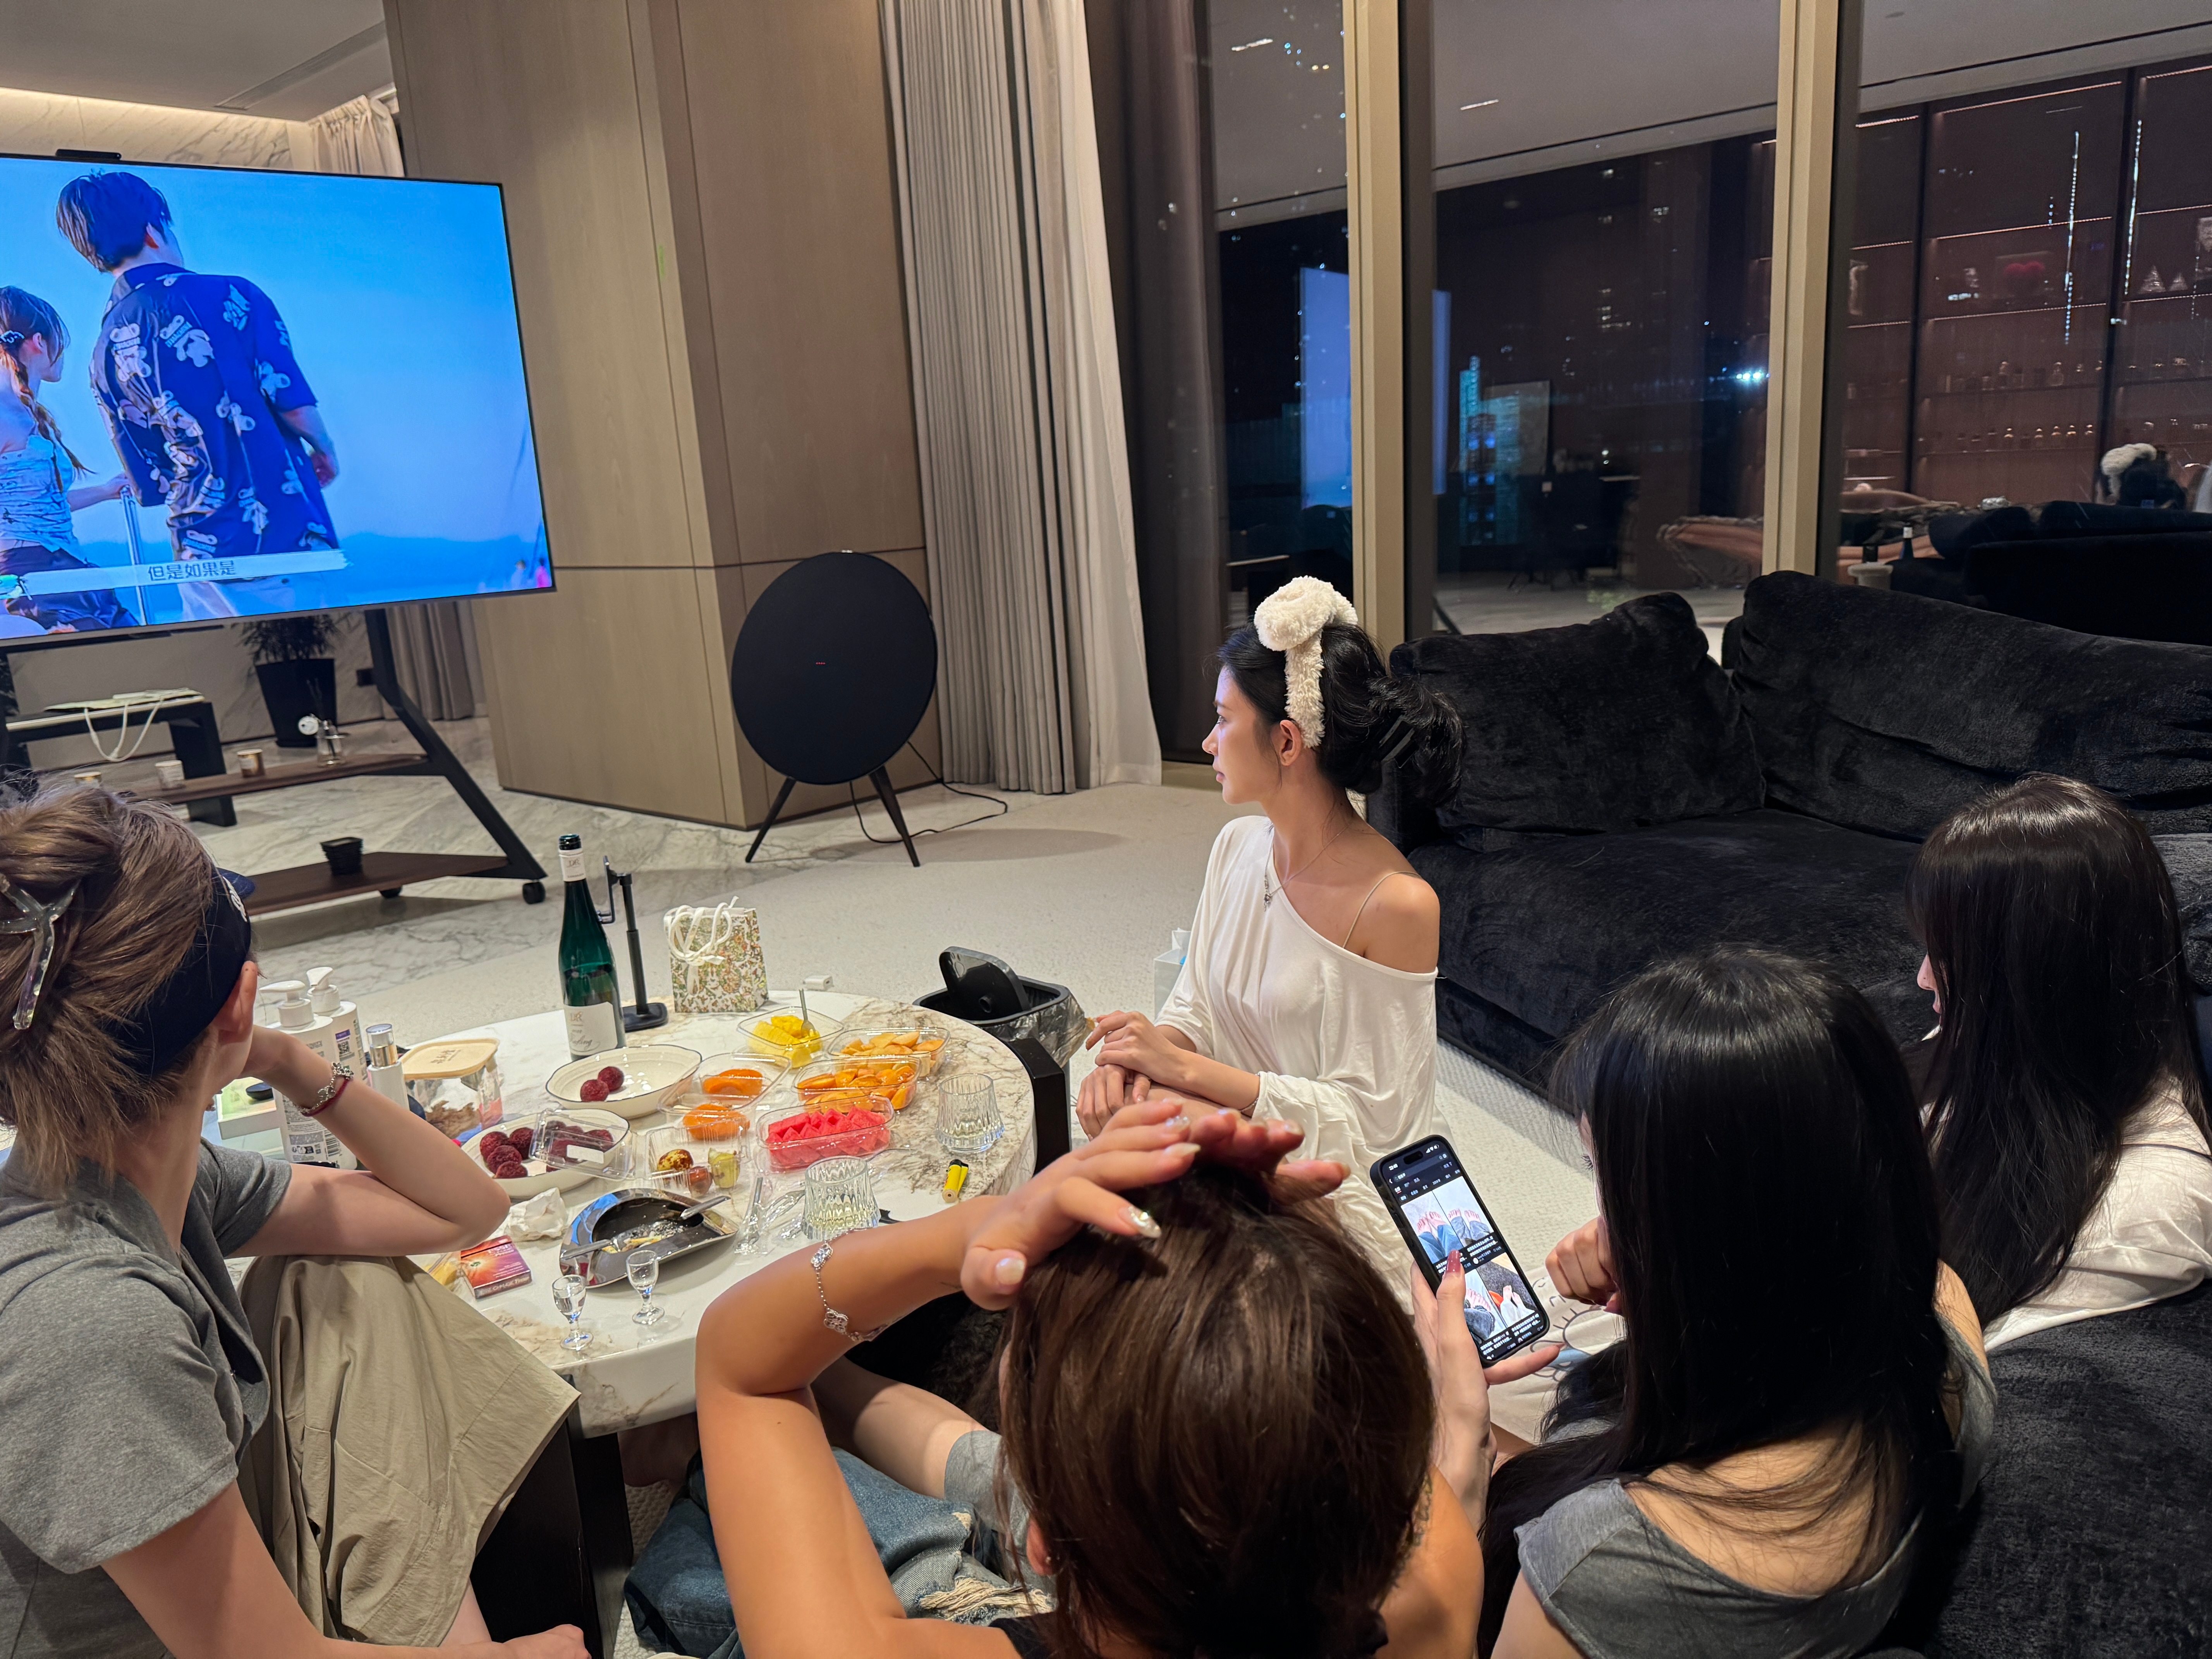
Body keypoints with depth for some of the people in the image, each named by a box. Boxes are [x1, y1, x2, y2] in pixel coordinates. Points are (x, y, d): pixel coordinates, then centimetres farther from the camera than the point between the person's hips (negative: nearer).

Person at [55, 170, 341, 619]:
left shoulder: (105, 353, 8)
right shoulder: (229, 297, -7)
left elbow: (150, 483, 11)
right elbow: (295, 405, -11)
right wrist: (325, 450, 8)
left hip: (203, 550, 5)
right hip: (288, 527, -5)